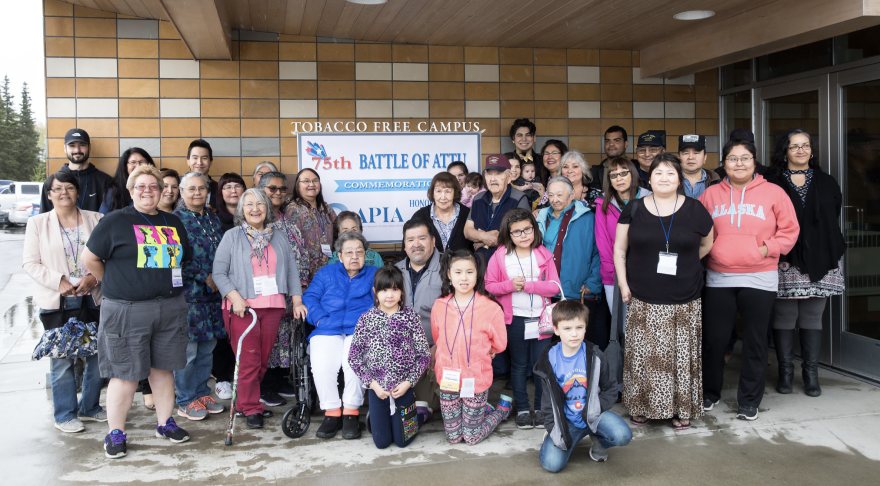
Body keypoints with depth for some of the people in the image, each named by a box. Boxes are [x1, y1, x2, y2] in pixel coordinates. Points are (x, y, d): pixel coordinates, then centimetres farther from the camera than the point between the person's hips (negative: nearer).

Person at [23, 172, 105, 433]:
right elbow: (30, 262, -1)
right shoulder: (37, 223, 4)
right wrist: (58, 282, -14)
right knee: (62, 359, 1)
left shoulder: (95, 220, 7)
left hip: (93, 299, 2)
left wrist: (94, 277, -12)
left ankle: (89, 407, 24)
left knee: (98, 356, 7)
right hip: (57, 303, -2)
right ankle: (65, 415, 15)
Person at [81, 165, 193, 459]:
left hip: (170, 309, 5)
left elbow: (182, 259, 23)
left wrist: (162, 281, 13)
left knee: (163, 368, 12)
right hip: (127, 311, -4)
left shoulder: (173, 223, 13)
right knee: (126, 375, -1)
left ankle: (165, 423, 25)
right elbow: (90, 258, 1)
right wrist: (115, 285, 6)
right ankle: (116, 433, 12)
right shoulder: (115, 221, -2)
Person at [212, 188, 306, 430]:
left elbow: (292, 269, 12)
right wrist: (235, 297, -15)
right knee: (248, 360, -4)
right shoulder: (231, 237, 4)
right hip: (242, 307, -3)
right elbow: (219, 272, -2)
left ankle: (245, 403, 22)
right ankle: (251, 409, 7)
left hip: (272, 307, 4)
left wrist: (297, 300, 4)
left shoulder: (279, 237, 13)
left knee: (263, 360, 7)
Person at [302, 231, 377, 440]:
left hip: (360, 331, -1)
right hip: (328, 332, 2)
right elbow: (310, 297, 13)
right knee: (321, 365, -29)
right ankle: (331, 412, -12)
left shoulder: (374, 275, 21)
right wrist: (321, 319, -5)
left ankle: (351, 412, -16)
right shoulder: (326, 273, 25)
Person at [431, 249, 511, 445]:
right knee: (453, 436, 11)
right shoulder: (439, 307, -3)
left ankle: (502, 409, 32)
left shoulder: (490, 308, -13)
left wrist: (478, 353, 6)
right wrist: (454, 356, 6)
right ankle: (482, 409, 37)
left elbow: (499, 344, -2)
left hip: (476, 379, -3)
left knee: (472, 438, 8)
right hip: (448, 378, 3)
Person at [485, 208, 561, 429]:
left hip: (541, 318, 1)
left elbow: (555, 286, -5)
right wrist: (510, 285, -18)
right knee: (519, 365, 11)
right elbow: (489, 285, -3)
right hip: (515, 319, 0)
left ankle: (541, 409, 19)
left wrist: (528, 285, -16)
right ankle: (522, 409, 22)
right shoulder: (500, 256, -2)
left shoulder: (544, 254, 0)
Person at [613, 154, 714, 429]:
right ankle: (642, 407, 18)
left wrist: (683, 265, 11)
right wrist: (623, 283, 0)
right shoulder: (634, 210, 3)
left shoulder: (694, 209, 2)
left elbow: (706, 244, 16)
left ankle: (682, 409, 18)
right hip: (643, 300, 0)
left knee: (681, 355, 4)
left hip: (684, 300, 0)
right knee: (643, 355, 3)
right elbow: (619, 249, 6)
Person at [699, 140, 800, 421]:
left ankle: (749, 401, 19)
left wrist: (768, 248, -8)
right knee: (713, 339, 5)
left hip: (759, 279, -1)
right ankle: (710, 393, 25)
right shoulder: (711, 194, 7)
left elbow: (789, 230, 3)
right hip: (718, 279, 1)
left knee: (755, 342, 6)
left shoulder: (773, 193, 2)